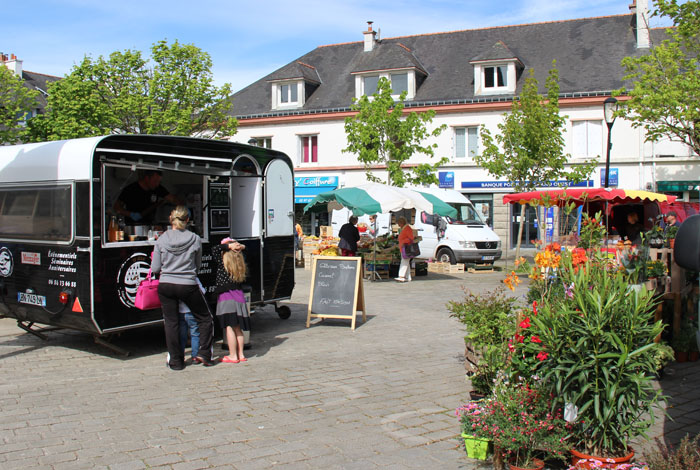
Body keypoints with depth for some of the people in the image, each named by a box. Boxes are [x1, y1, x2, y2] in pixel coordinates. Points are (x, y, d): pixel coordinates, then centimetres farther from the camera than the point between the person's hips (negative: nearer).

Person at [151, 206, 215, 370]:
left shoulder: (161, 240, -3)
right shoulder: (195, 239, -5)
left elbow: (155, 268, 2)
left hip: (166, 286, 2)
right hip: (188, 286, -2)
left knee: (171, 323, 11)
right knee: (205, 319, 16)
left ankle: (175, 361, 16)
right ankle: (203, 353, 9)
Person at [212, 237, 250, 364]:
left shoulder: (222, 263, -6)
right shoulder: (240, 263, 7)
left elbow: (214, 249, -9)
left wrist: (229, 246, -9)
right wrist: (240, 247, 8)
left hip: (226, 298, -6)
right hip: (239, 296, 6)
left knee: (229, 327, -3)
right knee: (238, 328, 12)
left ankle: (233, 356, -1)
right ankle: (240, 354, 16)